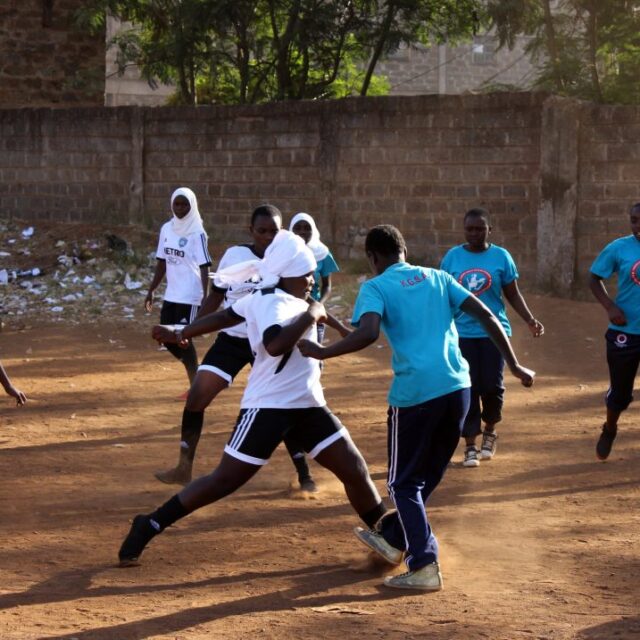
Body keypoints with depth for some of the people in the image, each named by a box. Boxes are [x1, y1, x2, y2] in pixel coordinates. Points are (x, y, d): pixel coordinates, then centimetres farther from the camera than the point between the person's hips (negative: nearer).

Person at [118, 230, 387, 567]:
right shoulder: (271, 303, -18)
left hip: (308, 404, 9)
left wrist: (182, 334, 20)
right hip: (268, 406, -9)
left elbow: (225, 316, 15)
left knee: (355, 470, 5)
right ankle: (150, 526, 6)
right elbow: (275, 345, -39)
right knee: (224, 481, -4)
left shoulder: (289, 300, 9)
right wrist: (309, 316, -27)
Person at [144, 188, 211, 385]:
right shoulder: (167, 229, 8)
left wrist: (205, 298, -21)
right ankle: (196, 374, 25)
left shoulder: (197, 233, -11)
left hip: (190, 297, -7)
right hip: (171, 295, 7)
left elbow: (204, 267, -14)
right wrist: (151, 291, 12)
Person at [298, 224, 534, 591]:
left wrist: (322, 353, -9)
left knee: (405, 483, 8)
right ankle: (393, 539, 39)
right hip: (458, 386, 5)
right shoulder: (438, 278, 16)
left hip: (414, 393, -5)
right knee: (428, 475, 23)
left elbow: (368, 333, -18)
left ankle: (425, 565, -5)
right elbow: (487, 317, 9)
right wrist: (515, 365, 11)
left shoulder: (376, 288, 2)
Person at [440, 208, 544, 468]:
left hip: (494, 331, 0)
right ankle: (470, 445, 6)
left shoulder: (501, 256, 0)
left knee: (492, 386, -4)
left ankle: (490, 431, 24)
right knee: (468, 388, -2)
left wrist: (530, 320, -8)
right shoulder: (452, 257, 1)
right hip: (462, 333, 0)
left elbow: (513, 294, 5)